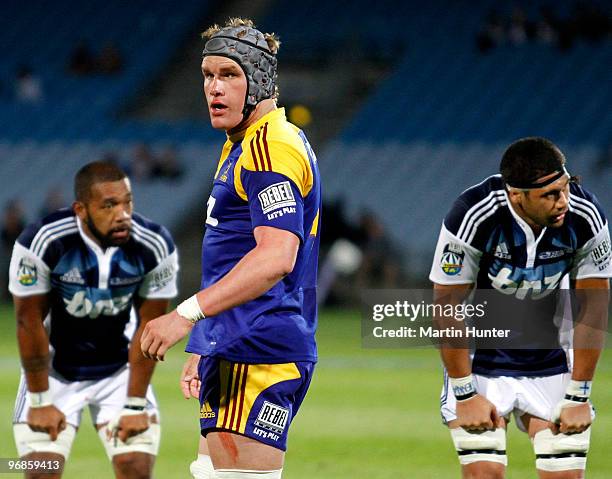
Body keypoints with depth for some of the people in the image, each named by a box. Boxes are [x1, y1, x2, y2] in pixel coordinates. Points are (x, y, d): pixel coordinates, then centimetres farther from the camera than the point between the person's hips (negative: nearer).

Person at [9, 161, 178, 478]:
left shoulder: (154, 247, -21)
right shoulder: (43, 242, -27)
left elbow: (149, 327, -12)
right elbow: (30, 322, -17)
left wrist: (135, 405, -9)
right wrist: (40, 402, -11)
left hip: (120, 370, 2)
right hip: (55, 372, -1)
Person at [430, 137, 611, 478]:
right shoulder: (474, 216, -26)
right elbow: (448, 307, -17)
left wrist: (578, 396, -7)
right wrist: (465, 395, -14)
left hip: (550, 364, 3)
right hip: (481, 359, -3)